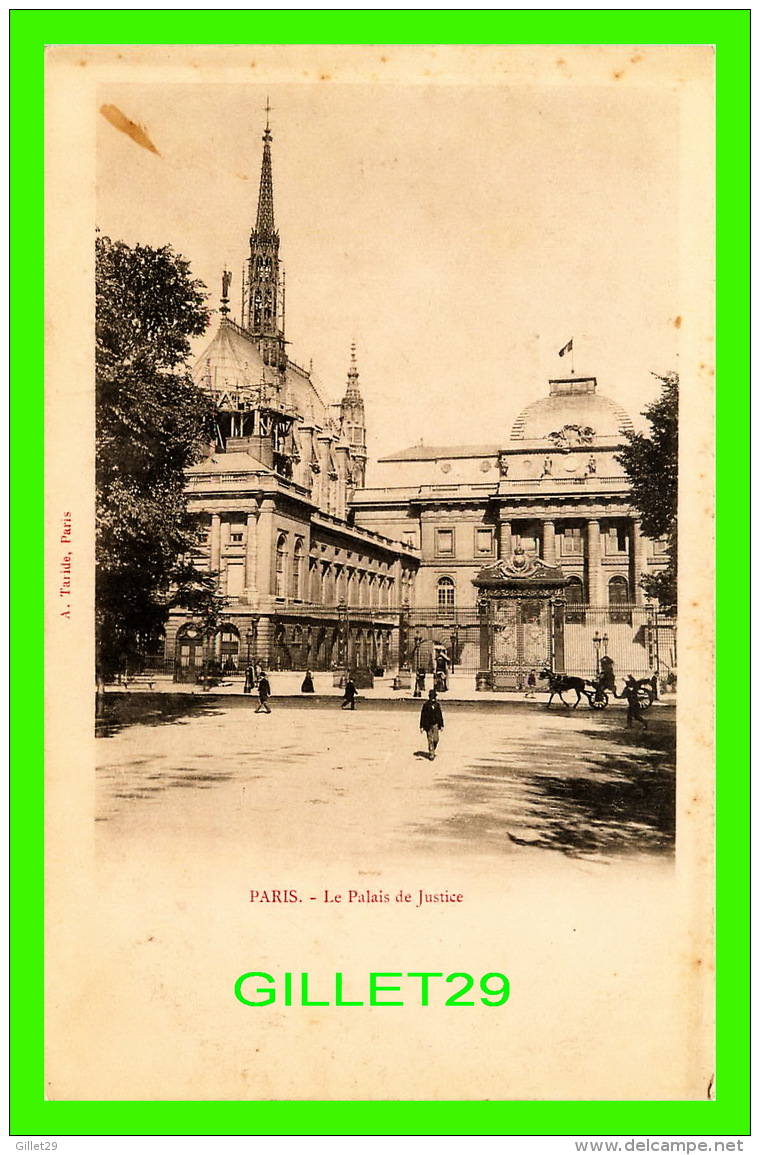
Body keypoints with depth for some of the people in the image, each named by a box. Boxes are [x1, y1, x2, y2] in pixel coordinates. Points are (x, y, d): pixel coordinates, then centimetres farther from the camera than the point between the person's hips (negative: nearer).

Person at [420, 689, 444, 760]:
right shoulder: (426, 705, -5)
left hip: (435, 725, 3)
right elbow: (422, 716, -3)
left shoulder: (437, 705, 6)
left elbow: (440, 715, 12)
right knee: (430, 740, -3)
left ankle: (432, 751, 23)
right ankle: (431, 754, 4)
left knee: (436, 739, -1)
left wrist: (441, 725, 9)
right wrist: (421, 726, -5)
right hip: (428, 725, -3)